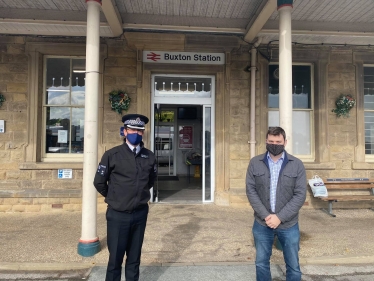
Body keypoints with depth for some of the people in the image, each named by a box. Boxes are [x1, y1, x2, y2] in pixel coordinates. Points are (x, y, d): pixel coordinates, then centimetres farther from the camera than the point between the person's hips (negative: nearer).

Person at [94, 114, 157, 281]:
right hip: (118, 214, -3)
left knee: (134, 257, 18)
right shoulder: (112, 155, -10)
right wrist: (114, 198, 9)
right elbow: (99, 182, -1)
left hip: (140, 213, 3)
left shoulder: (149, 156, 0)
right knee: (115, 258, 10)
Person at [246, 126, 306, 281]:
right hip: (262, 224, 1)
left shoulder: (297, 164, -4)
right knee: (261, 263, 16)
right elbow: (251, 190, -5)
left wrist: (280, 217, -15)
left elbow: (300, 195, -8)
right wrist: (265, 215, -14)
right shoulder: (255, 163, -2)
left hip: (288, 225, 0)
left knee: (293, 266, 14)